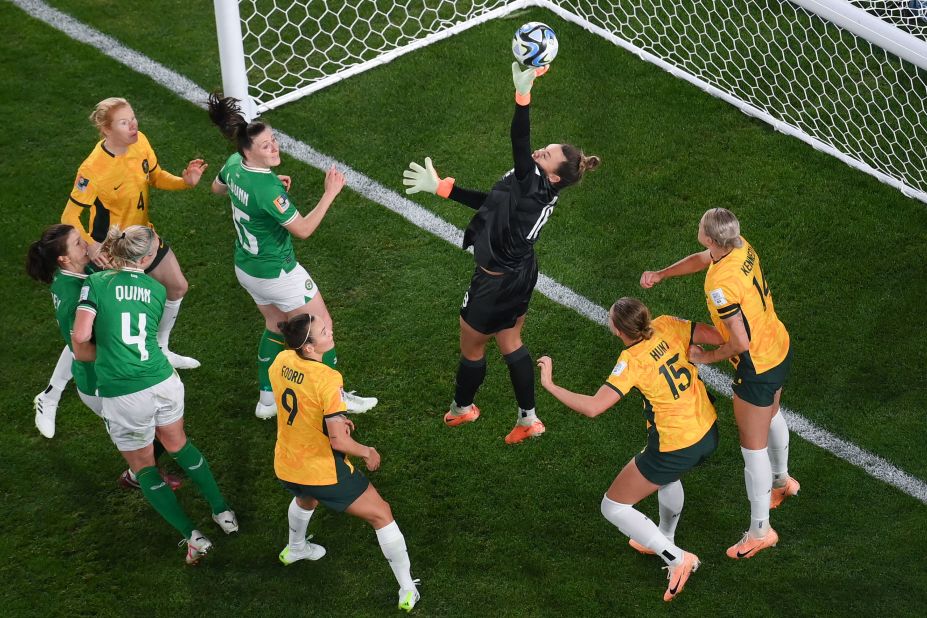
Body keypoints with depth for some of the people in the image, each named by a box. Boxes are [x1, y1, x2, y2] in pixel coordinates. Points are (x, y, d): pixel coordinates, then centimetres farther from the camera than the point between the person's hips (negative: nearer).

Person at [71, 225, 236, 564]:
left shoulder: (97, 282, -5)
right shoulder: (157, 290, 8)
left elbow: (80, 337, -13)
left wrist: (98, 354, 6)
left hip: (121, 394, -3)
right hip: (162, 382, 3)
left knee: (142, 465, 16)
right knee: (178, 445, 30)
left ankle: (193, 537, 12)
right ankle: (222, 512, 34)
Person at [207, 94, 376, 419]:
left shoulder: (234, 164, -9)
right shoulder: (267, 188, -34)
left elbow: (217, 187, 15)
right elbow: (303, 229, -25)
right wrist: (330, 194, -25)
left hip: (247, 267, 8)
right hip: (277, 273, -8)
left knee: (277, 325, 26)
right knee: (321, 325, 11)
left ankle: (267, 401, 34)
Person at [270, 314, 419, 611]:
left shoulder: (281, 361, -10)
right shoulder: (327, 380, -31)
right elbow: (338, 442, -29)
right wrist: (368, 452, -10)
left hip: (285, 467, 7)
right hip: (323, 472, -7)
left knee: (306, 498, 42)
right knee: (381, 516, 12)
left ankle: (295, 549, 68)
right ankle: (408, 590, 19)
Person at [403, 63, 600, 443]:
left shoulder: (536, 184, -31)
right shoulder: (530, 185, -3)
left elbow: (519, 145, -49)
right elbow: (490, 202, 8)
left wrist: (522, 93, -59)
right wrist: (440, 187, 9)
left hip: (499, 283, -9)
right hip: (518, 274, 9)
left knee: (471, 346, 17)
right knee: (511, 343, 24)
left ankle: (462, 408, 43)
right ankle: (529, 419, 35)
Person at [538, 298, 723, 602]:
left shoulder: (631, 361, -23)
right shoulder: (666, 326, -9)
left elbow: (592, 407, -29)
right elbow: (718, 337, -8)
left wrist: (549, 385, -19)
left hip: (676, 449, -7)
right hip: (708, 433, 7)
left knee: (613, 507, 11)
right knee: (665, 473, 41)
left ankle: (677, 559, 8)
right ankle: (664, 540, 57)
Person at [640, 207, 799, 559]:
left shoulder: (721, 286, -35)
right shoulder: (742, 247, -9)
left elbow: (741, 343, -29)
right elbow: (702, 259, 13)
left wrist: (707, 357, -13)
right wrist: (660, 275, 8)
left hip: (758, 368, -9)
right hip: (780, 348, 9)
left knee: (753, 447, 6)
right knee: (771, 415, 34)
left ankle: (760, 531, 22)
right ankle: (781, 481, 60)